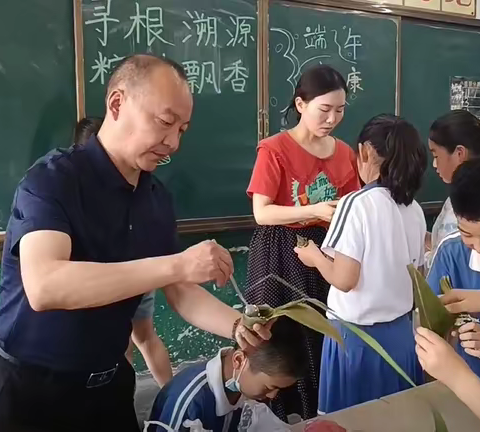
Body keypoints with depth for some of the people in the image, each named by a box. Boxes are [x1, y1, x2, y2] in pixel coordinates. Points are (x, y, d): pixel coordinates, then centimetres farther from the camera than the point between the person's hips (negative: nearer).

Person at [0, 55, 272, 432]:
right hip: (31, 388, -6)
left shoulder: (158, 199, 0)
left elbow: (180, 292, 3)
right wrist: (178, 264, -39)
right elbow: (43, 287, -36)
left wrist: (236, 325, -16)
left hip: (108, 383, 7)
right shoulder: (53, 179, -20)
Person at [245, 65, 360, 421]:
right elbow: (261, 213, -16)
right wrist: (314, 210, -24)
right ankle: (279, 413, 21)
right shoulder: (274, 150, -11)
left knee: (325, 333, 7)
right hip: (282, 254, -4)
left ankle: (321, 411, 26)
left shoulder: (344, 152, 5)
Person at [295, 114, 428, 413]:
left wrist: (315, 256, -2)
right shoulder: (415, 209, 1)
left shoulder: (357, 204, -18)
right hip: (401, 332, 6)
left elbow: (344, 279, -20)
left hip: (357, 335, -6)